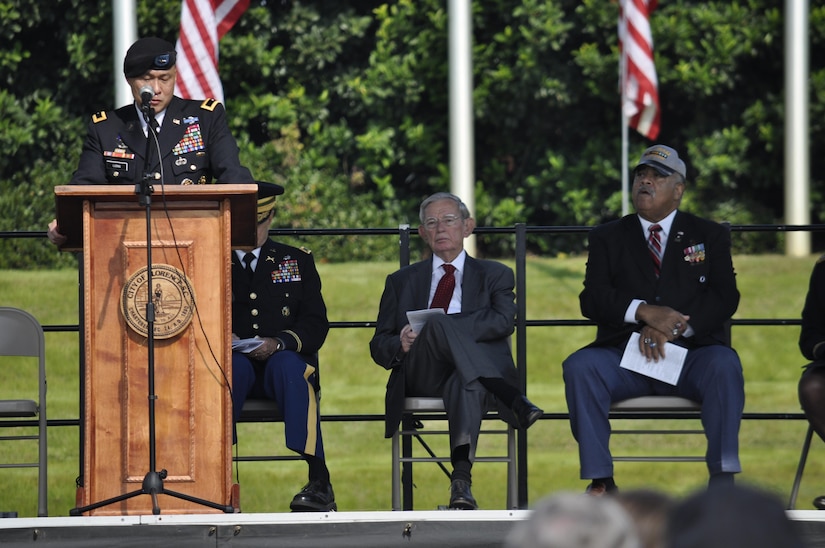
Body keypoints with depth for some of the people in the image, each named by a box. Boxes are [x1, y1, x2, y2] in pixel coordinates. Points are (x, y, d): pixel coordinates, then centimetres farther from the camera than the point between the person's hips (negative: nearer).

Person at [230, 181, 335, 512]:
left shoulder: (297, 262, 16)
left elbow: (316, 324, 5)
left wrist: (278, 342, -15)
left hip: (284, 363, 0)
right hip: (232, 366, 0)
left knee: (287, 364, -36)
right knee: (235, 364, -36)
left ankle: (319, 482, -45)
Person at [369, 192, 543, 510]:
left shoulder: (494, 276, 21)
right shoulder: (402, 282, 28)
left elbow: (503, 322, -1)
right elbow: (379, 346, 19)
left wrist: (442, 328, -13)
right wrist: (400, 345, -7)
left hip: (465, 372, -1)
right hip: (420, 375, 1)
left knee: (467, 382, -42)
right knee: (439, 322, -35)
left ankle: (461, 480, -59)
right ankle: (514, 401, -47)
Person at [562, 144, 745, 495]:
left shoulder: (709, 235, 15)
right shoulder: (607, 238, 16)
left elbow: (724, 296, 1)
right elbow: (593, 299, 2)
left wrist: (673, 328, -16)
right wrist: (643, 312, -18)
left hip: (689, 354, -1)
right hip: (625, 355, 1)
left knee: (724, 365, -34)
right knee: (579, 367, -29)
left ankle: (722, 479, -30)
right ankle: (599, 480, -27)